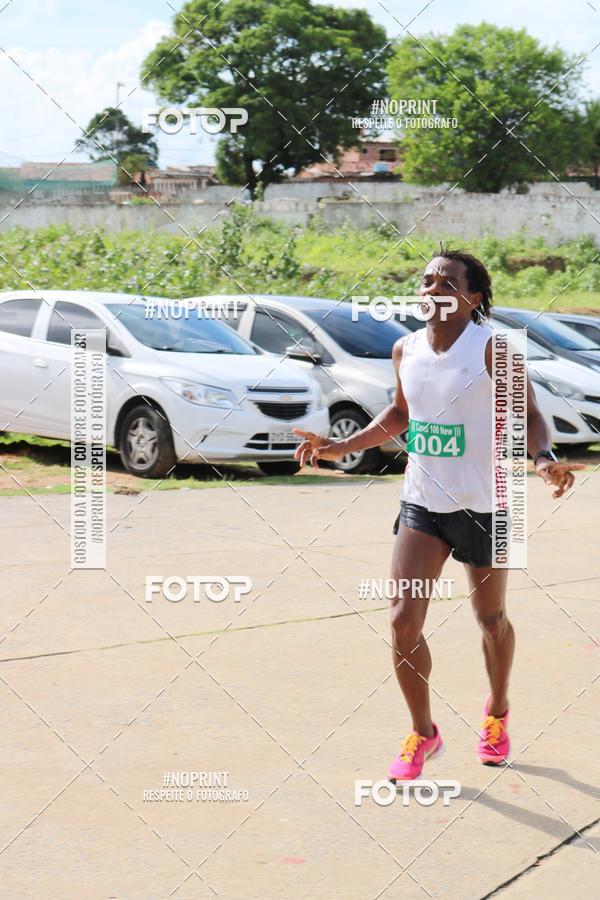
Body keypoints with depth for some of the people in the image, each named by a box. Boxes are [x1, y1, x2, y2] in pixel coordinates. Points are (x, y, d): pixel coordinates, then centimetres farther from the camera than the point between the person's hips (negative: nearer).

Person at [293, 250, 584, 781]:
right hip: (422, 503, 4)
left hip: (484, 506, -3)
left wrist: (543, 459, -34)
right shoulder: (406, 350, 1)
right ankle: (423, 733, 11)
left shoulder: (493, 349, -15)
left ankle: (498, 714, 41)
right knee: (404, 618, -7)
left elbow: (528, 414, -13)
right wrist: (341, 447, 10)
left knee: (491, 618, 15)